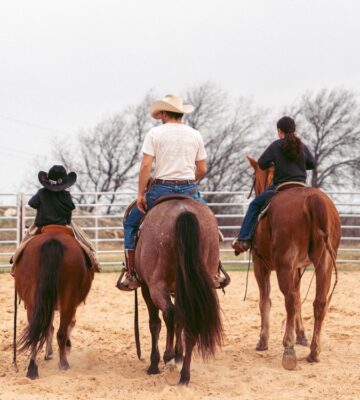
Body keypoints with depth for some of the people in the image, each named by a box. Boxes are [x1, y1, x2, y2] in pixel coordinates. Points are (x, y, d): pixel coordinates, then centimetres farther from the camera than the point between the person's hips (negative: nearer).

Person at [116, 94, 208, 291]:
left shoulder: (155, 133, -3)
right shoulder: (195, 135, 7)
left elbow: (146, 165, -10)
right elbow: (202, 169, 7)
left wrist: (140, 194, -5)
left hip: (161, 189, -2)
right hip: (189, 190, 2)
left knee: (130, 222, 17)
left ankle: (131, 275, 9)